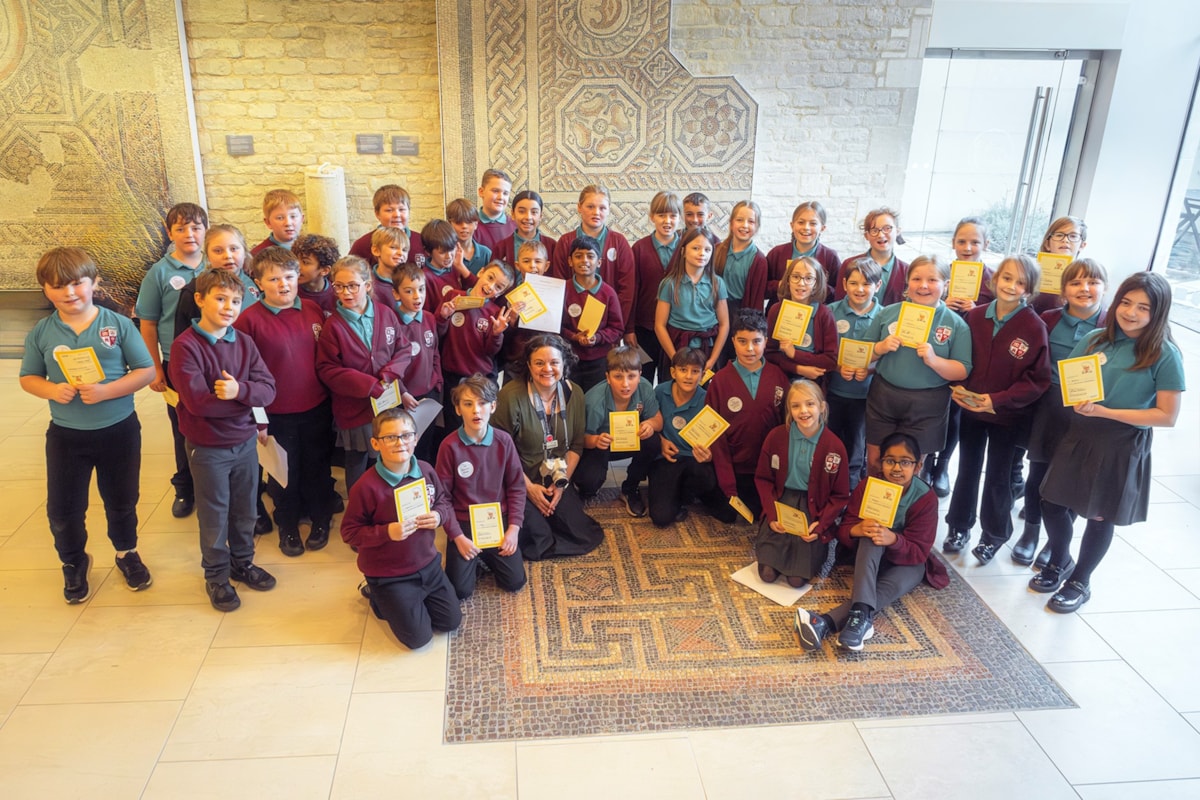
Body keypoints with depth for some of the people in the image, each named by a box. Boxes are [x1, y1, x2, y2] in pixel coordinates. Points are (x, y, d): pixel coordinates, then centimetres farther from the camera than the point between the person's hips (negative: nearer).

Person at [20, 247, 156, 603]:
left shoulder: (118, 325, -10)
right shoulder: (41, 333, -4)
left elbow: (147, 371, -10)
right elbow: (28, 378, 5)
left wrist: (106, 391, -23)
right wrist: (52, 390, -17)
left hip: (119, 430, -1)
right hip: (66, 435, 2)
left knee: (122, 501, 17)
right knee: (63, 509, 11)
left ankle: (127, 553, 42)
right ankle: (73, 564, 37)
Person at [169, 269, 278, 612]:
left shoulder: (244, 343, 0)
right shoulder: (186, 346, -16)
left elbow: (268, 389, -9)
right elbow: (198, 402, -25)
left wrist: (239, 390, -28)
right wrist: (247, 400, -17)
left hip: (245, 442, 5)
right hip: (208, 448, -4)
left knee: (245, 511, 18)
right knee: (214, 516, 11)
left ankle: (242, 562, 39)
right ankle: (216, 575, 30)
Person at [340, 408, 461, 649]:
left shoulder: (426, 471, -8)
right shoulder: (367, 486, -25)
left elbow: (445, 502, 7)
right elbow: (349, 532, -18)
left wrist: (439, 516, -16)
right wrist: (387, 532, -31)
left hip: (427, 564, 6)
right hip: (389, 575, -5)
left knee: (452, 621, 13)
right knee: (418, 637, 3)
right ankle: (377, 595, 25)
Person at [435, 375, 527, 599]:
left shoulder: (504, 441, -9)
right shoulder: (450, 446, -16)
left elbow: (516, 487, -1)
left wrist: (514, 528, -9)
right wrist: (457, 536, -12)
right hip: (464, 522, -2)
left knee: (515, 582, -3)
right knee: (461, 590, -9)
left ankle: (488, 557, 26)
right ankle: (475, 561, 23)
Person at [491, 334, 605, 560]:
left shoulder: (574, 394, -3)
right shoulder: (512, 395, -20)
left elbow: (576, 444, 5)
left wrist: (562, 483, -5)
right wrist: (528, 487, -14)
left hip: (557, 479, 5)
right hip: (520, 480, -5)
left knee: (580, 533, -6)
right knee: (539, 540, -18)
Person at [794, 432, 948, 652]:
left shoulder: (926, 498, -18)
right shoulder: (867, 487, -14)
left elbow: (920, 551, -19)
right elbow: (843, 531, -13)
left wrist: (893, 539, -41)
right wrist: (858, 530, -38)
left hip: (909, 561, -1)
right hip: (870, 556, 1)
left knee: (892, 586, -35)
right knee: (871, 537, -34)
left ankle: (826, 622, -49)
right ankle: (862, 615, -50)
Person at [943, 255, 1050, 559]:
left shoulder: (1034, 327, -16)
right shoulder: (975, 316, -7)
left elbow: (1037, 380, -14)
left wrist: (997, 400, -21)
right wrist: (959, 388, -11)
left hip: (1008, 415, -3)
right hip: (970, 408, 3)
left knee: (998, 478, 12)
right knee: (967, 470, 18)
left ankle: (993, 535, 31)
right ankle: (959, 527, 35)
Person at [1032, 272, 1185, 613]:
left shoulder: (1165, 355, -12)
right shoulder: (1096, 339, 0)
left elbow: (1167, 416, -14)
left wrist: (1106, 411, -22)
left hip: (1123, 445, -4)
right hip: (1080, 434, 4)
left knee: (1100, 515, 10)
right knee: (1052, 504, 8)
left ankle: (1080, 582, 32)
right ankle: (1059, 563, 37)